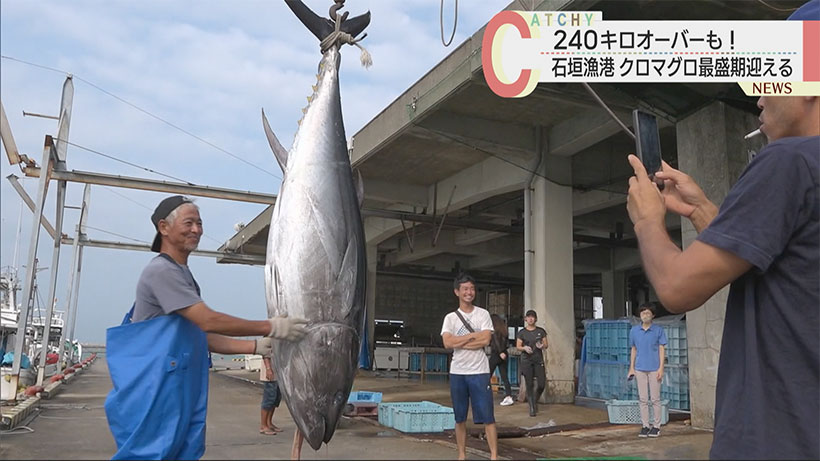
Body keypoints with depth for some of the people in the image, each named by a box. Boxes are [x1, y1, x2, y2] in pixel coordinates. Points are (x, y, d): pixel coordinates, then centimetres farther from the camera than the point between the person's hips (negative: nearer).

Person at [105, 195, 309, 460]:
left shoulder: (183, 275, 17)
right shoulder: (161, 271, -13)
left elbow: (201, 336, 15)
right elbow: (208, 321, -21)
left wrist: (256, 346, 5)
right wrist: (270, 327, -19)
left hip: (182, 389, 9)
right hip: (154, 391, -9)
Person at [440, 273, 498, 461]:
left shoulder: (483, 314, 2)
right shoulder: (450, 318, 4)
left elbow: (485, 340, -12)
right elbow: (448, 343, -11)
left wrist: (459, 342, -10)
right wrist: (473, 335, -10)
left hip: (479, 372, -2)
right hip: (457, 373, 2)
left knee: (487, 416, -3)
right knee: (460, 418, 10)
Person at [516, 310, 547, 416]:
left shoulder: (541, 331, 6)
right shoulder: (522, 332, 3)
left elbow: (546, 345, 9)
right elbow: (518, 346, 3)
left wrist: (542, 346, -13)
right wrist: (525, 348, -17)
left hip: (538, 360, 1)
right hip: (526, 360, -1)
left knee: (541, 384, -4)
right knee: (529, 385, -1)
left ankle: (535, 401, 25)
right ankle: (532, 408, 9)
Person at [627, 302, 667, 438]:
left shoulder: (658, 330, -1)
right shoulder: (634, 331, 6)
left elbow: (661, 349, 0)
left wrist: (661, 368, -7)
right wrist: (631, 368, 10)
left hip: (654, 369, -2)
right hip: (640, 369, 2)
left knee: (655, 399, 3)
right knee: (642, 399, 6)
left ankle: (656, 426, 14)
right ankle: (645, 426, 14)